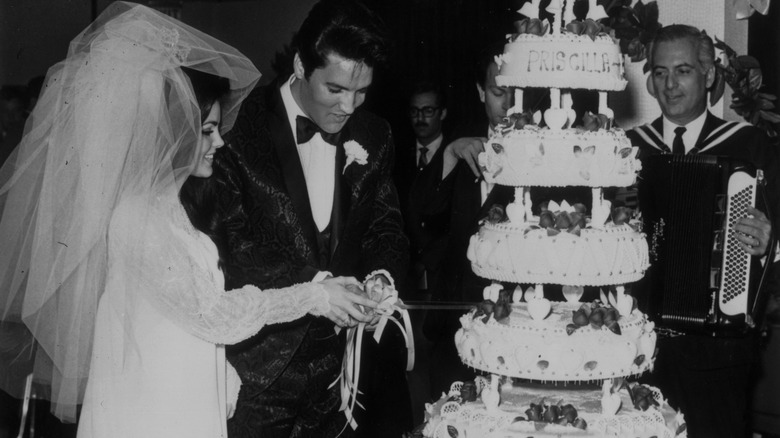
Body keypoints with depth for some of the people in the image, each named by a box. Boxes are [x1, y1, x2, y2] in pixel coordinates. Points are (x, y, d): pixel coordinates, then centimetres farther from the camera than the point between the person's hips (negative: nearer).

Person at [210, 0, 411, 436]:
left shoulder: (374, 136, 5)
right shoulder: (241, 127, -11)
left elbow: (385, 225, 10)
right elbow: (229, 238, -15)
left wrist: (379, 278, -12)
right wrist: (312, 286, -25)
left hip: (343, 360, 4)